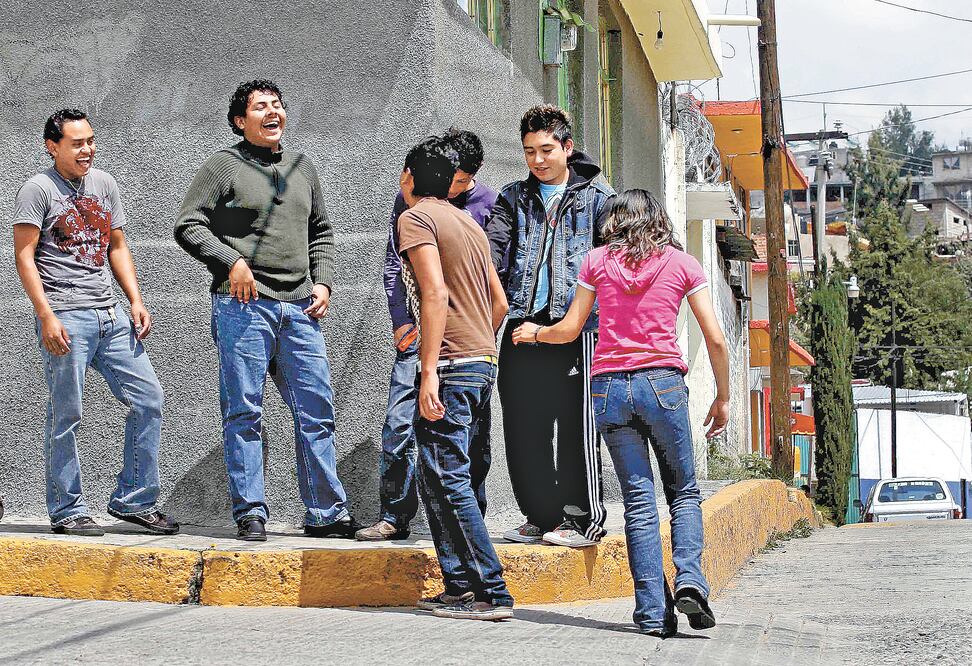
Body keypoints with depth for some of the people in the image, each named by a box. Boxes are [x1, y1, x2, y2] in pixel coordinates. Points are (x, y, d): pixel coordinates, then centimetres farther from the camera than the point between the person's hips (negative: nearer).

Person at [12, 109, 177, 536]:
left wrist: (136, 301, 9)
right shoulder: (39, 189, -3)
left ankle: (133, 501, 11)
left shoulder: (104, 184, 16)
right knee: (65, 417, -3)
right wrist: (46, 317, -16)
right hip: (65, 318, -6)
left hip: (110, 315, 7)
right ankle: (67, 512, 7)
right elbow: (24, 256, -8)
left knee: (148, 399, 2)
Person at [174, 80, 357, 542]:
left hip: (300, 309, 5)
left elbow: (322, 234, 26)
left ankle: (327, 514, 9)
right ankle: (250, 514, 3)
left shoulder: (302, 167, 20)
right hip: (243, 305, -5)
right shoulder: (223, 166, 3)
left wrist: (323, 281, 11)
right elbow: (188, 226, -2)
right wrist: (232, 261, -13)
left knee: (317, 411, 3)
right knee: (244, 413, -2)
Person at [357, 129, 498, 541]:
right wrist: (401, 319, -2)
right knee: (399, 423, -7)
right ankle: (394, 516, 0)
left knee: (472, 430, 2)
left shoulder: (488, 202, 4)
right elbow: (394, 262, 9)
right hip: (418, 329, 1)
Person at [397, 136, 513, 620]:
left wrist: (430, 371, -20)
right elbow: (500, 302, 20)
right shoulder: (468, 223, 20)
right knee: (437, 479, 14)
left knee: (448, 481, -8)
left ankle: (492, 594, -10)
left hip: (451, 365, -9)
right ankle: (460, 586, 14)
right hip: (484, 362, 9)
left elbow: (435, 293, -17)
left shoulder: (416, 218, -5)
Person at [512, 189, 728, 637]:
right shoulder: (682, 263, 8)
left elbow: (570, 329, 12)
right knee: (684, 492, 13)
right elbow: (715, 338, 4)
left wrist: (535, 333, 33)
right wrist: (722, 398, 14)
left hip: (609, 388, 1)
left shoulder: (597, 261, 9)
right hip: (663, 383, -1)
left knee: (639, 501, 4)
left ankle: (653, 613, -2)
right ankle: (689, 580, -11)